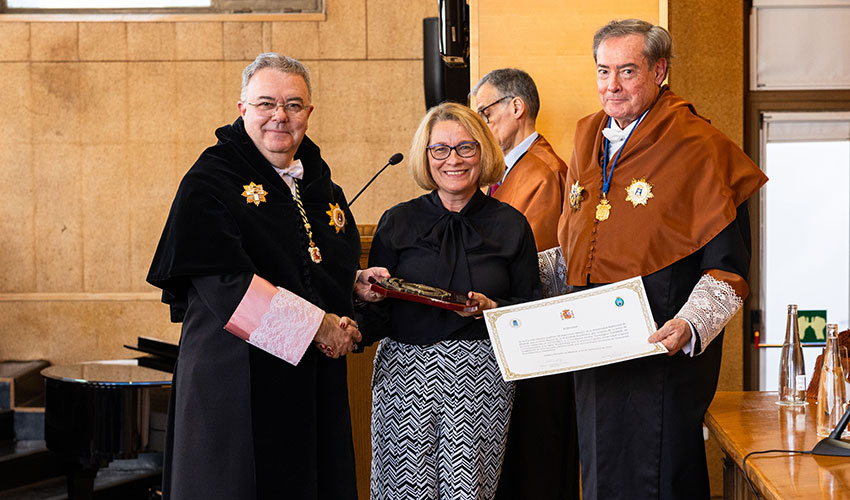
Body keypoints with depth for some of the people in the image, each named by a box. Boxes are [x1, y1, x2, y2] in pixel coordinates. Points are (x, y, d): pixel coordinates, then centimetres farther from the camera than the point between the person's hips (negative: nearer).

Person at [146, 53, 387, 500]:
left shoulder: (318, 183, 14)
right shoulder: (210, 181, -8)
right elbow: (223, 280, -19)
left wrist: (357, 283, 1)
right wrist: (316, 325, -18)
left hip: (315, 377, 6)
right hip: (237, 376, -6)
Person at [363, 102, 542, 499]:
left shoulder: (511, 225, 7)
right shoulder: (397, 222, 8)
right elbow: (373, 311, 9)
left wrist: (494, 309, -10)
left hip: (481, 375, 0)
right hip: (406, 369, 0)